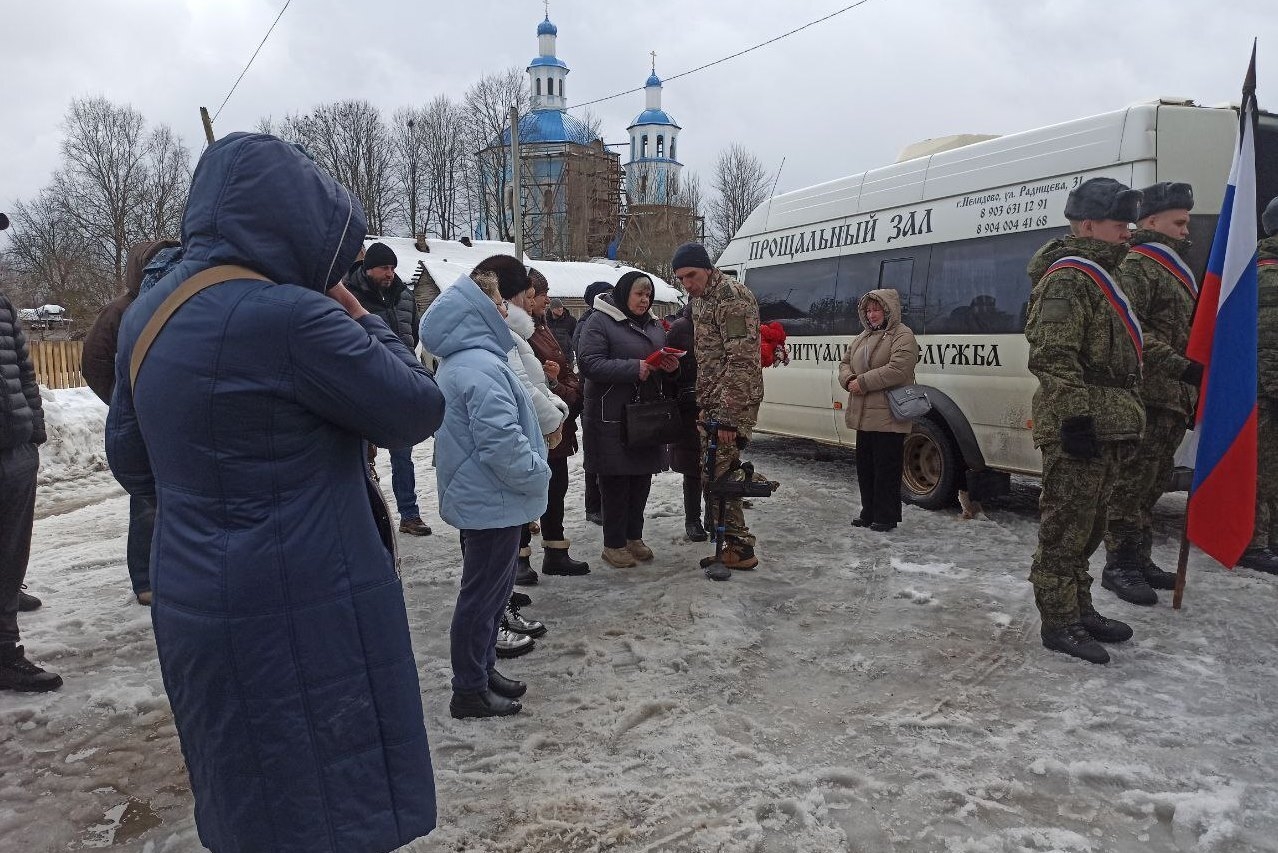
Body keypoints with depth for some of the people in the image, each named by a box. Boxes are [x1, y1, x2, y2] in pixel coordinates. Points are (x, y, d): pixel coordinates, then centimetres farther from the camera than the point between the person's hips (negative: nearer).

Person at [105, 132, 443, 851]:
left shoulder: (147, 314, 6)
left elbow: (130, 459, 15)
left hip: (193, 605, 8)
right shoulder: (290, 316, -21)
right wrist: (362, 321, 0)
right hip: (303, 618, -8)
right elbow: (419, 410, -13)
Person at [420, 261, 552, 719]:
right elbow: (501, 442, -28)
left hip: (480, 496, 10)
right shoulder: (480, 366, -24)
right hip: (492, 501, -10)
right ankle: (470, 692, 16)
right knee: (482, 596, 2)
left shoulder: (464, 357, 11)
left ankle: (483, 670, 34)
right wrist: (539, 475, -14)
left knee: (492, 590, 21)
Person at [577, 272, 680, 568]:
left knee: (642, 479, 12)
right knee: (616, 482, -2)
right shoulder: (599, 321, -8)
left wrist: (670, 365, 1)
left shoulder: (653, 325, 16)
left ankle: (634, 537, 25)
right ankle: (614, 544, 8)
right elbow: (589, 363, -17)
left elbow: (662, 358, 26)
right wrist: (633, 368, -25)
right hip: (613, 417, -7)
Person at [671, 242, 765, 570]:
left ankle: (740, 548, 2)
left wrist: (729, 417, -24)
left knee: (716, 474, -8)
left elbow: (741, 360, -22)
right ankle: (737, 543, 21)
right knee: (715, 471, 12)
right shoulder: (700, 298, 15)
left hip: (734, 403, -9)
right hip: (713, 402, 9)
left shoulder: (732, 296, -16)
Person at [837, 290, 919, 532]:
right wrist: (849, 380, -4)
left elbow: (897, 369, -21)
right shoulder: (862, 337, 18)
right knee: (865, 466, 14)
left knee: (886, 468, -3)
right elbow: (845, 362, 20)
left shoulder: (902, 336, -8)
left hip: (888, 417, -8)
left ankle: (886, 517, 5)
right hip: (864, 416, 9)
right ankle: (869, 513, 25)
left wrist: (863, 383, -19)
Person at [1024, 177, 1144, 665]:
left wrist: (1119, 424, 26)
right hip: (1078, 432, -11)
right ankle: (1059, 624, 5)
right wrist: (1075, 418, -25)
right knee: (1066, 528, -3)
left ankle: (1079, 609, 29)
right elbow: (1052, 358, -23)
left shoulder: (1096, 276, 21)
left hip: (1103, 429, 11)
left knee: (1086, 527, 17)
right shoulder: (1068, 279, -13)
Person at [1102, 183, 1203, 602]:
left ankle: (1139, 559, 24)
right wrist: (1181, 366, -27)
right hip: (1147, 399, -10)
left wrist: (1191, 393, 25)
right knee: (1132, 483, -6)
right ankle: (1120, 565, 0)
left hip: (1173, 400, 10)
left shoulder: (1174, 270, 24)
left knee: (1151, 485, 15)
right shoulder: (1136, 267, -8)